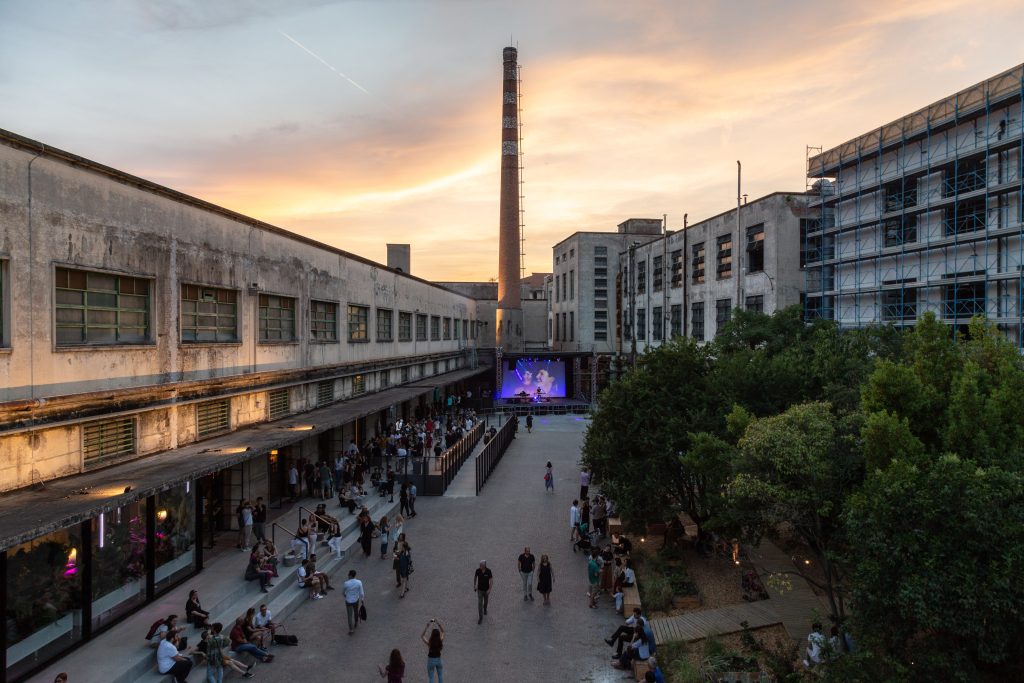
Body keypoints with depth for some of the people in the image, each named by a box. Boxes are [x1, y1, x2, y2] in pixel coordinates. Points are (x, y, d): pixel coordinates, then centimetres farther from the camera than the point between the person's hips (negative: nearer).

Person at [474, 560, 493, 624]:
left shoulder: (488, 571, -23)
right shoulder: (478, 570, -19)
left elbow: (491, 580, -17)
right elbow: (475, 577, 0)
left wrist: (489, 589, -25)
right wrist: (474, 586, 6)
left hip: (486, 589, 0)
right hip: (480, 589, 0)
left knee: (485, 600, 25)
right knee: (480, 603, -5)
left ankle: (485, 608, 58)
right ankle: (481, 618, 6)